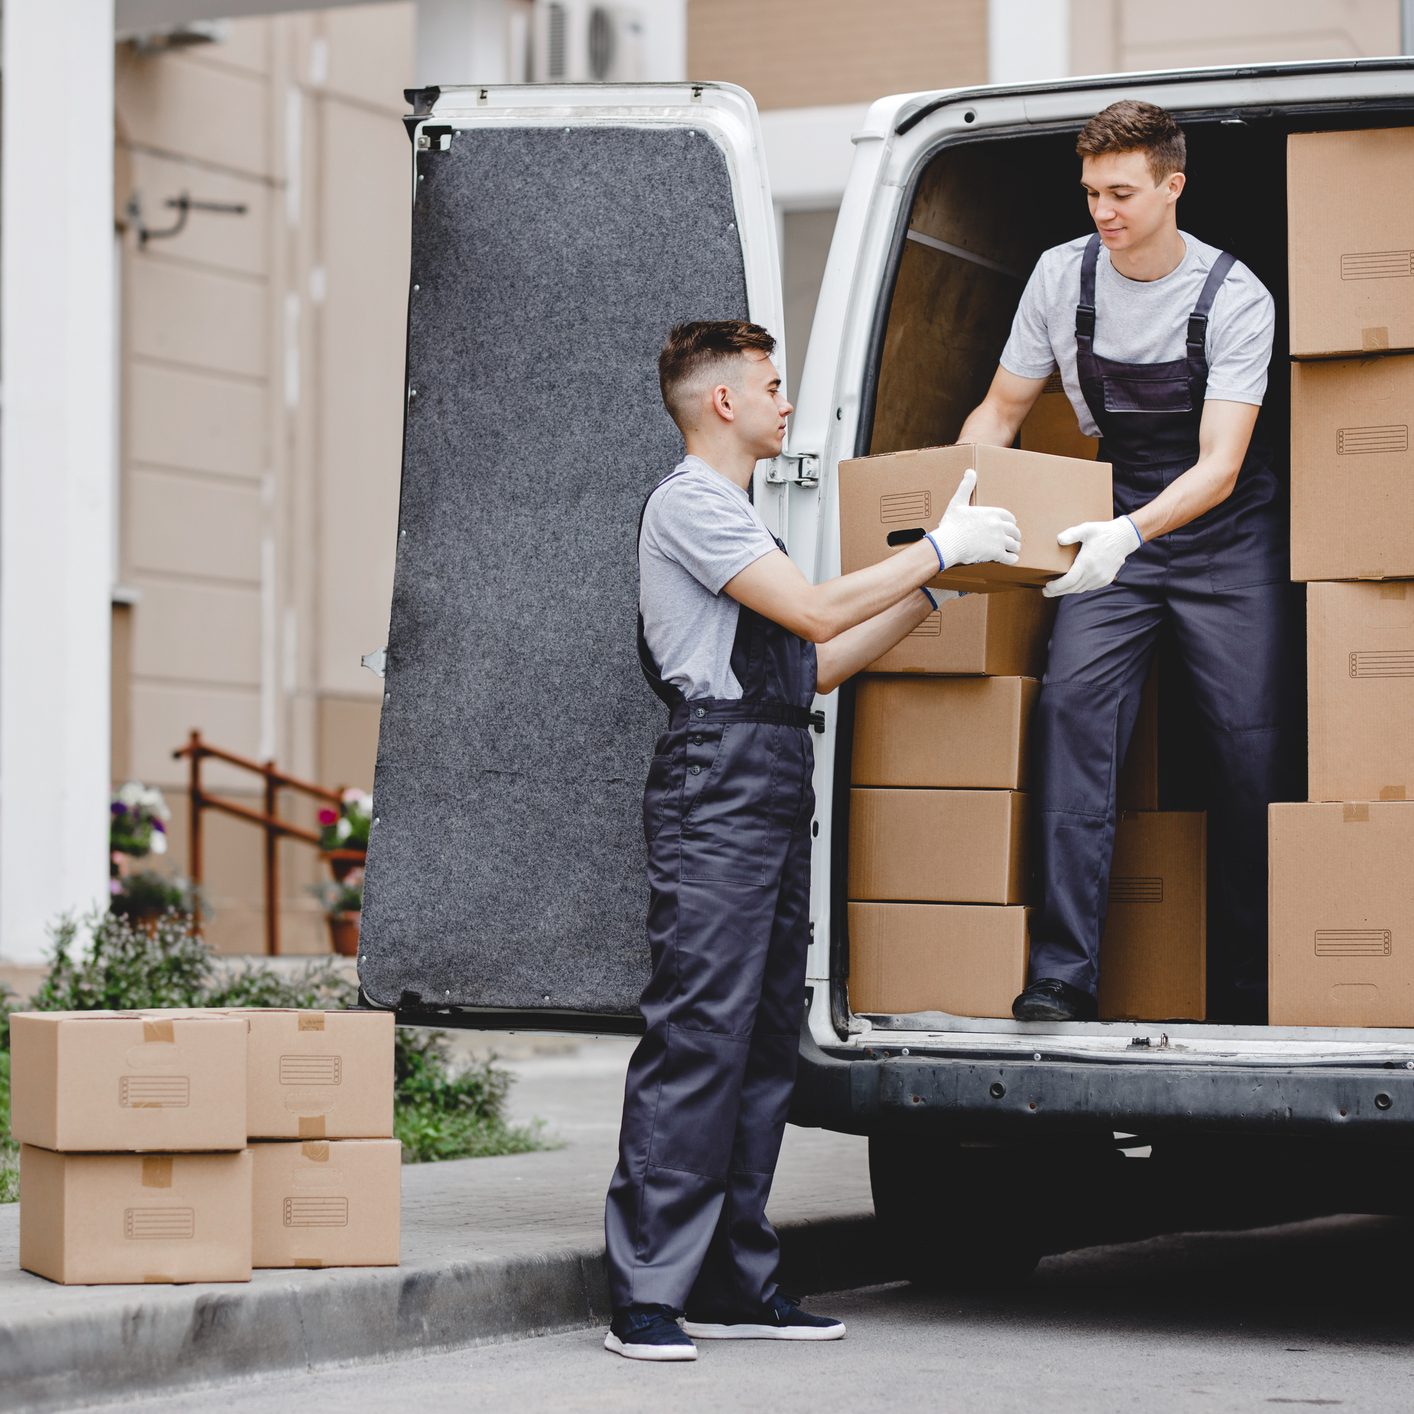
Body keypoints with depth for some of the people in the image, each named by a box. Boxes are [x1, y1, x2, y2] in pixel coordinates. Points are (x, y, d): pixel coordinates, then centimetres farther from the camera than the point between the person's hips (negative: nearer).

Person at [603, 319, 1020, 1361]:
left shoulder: (735, 515, 27)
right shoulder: (690, 501, -5)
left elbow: (813, 668, 25)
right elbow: (816, 613, -14)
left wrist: (928, 592, 22)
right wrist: (940, 549, -6)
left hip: (776, 797, 10)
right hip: (719, 782, -10)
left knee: (766, 1038, 7)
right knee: (698, 1035, -14)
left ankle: (734, 1284, 10)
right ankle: (647, 1295, -14)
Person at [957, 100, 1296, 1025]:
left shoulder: (1235, 298, -15)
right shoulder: (1062, 277, -5)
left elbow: (1220, 463, -23)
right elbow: (1001, 412, 7)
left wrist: (1132, 531, -41)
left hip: (1225, 536, -2)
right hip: (1116, 533, 2)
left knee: (1252, 742, -7)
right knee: (1074, 704, -19)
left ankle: (1250, 990, 7)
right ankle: (1063, 973, -23)